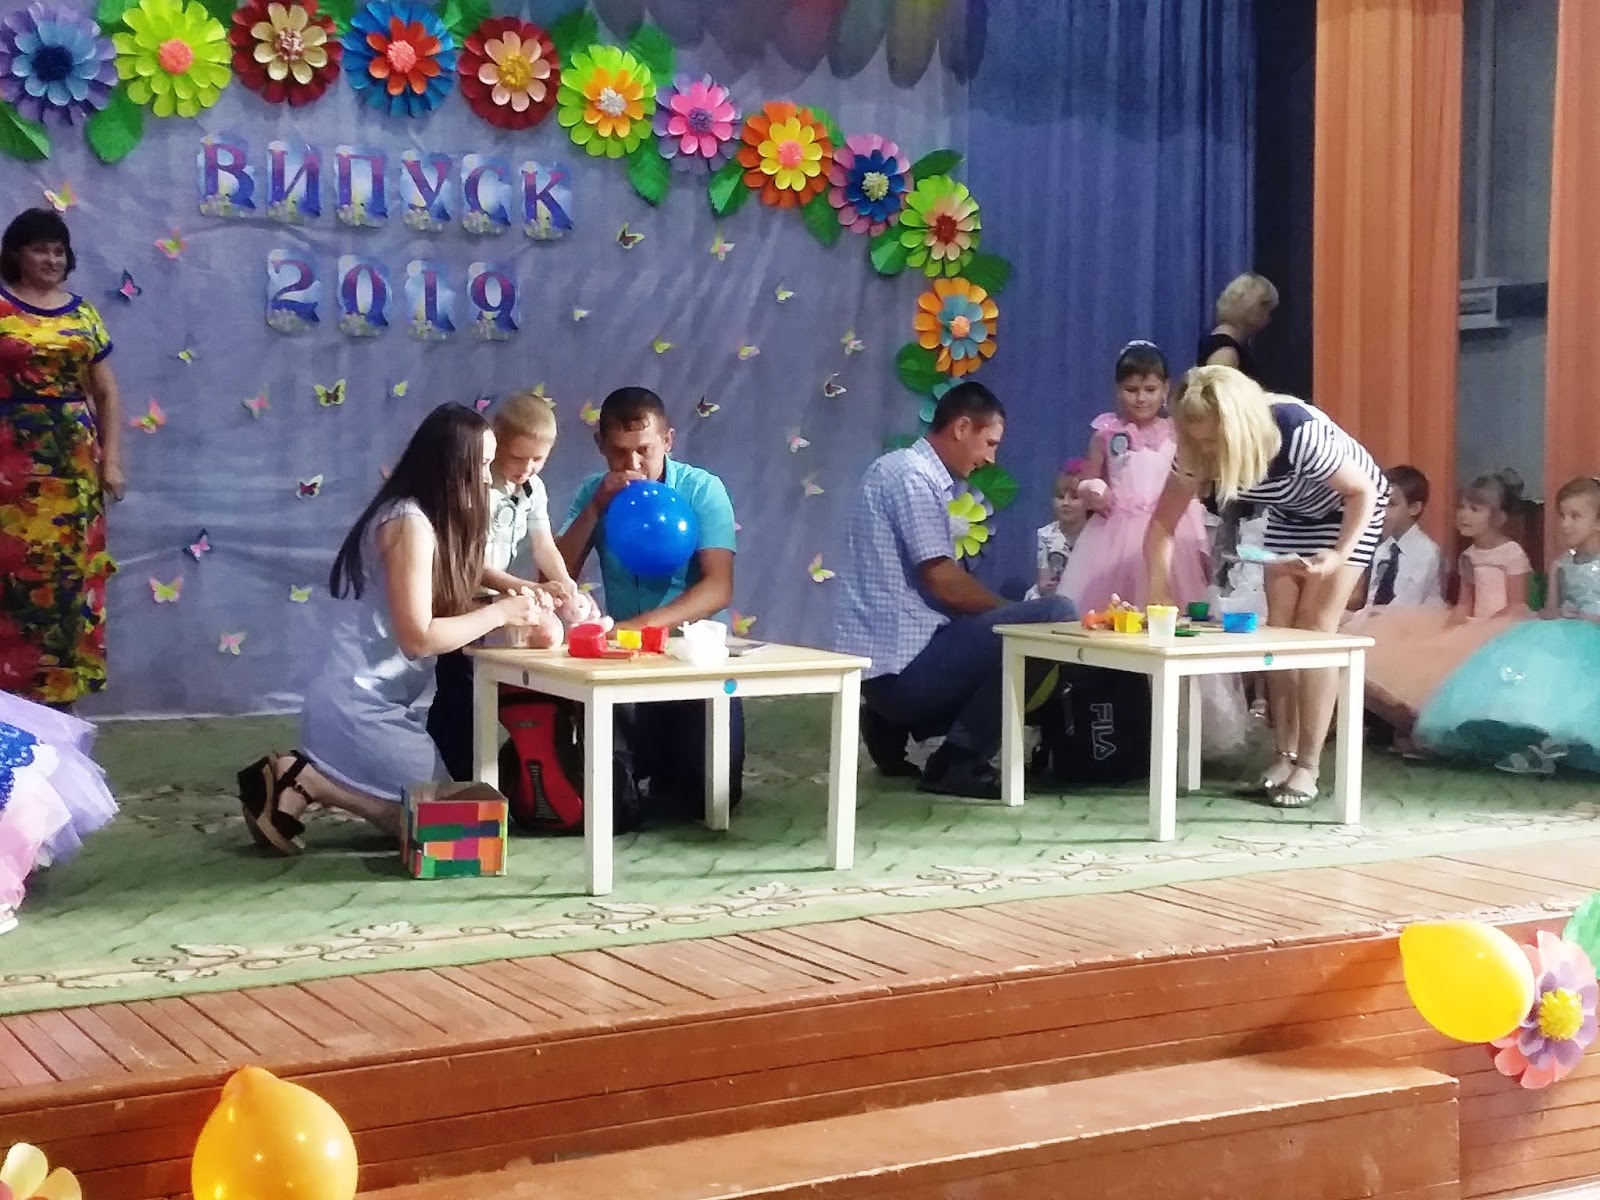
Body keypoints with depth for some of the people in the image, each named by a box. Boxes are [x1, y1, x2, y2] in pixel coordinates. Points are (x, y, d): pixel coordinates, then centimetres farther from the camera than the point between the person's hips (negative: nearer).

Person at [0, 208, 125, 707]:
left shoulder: (84, 314, 12)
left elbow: (107, 392, 13)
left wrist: (111, 460, 4)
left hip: (75, 465, 4)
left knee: (71, 574, 4)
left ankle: (61, 691, 11)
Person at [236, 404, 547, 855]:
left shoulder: (425, 519, 14)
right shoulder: (410, 524, -17)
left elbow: (439, 614, 8)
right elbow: (418, 637, -21)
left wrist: (507, 605, -3)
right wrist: (499, 613, -13)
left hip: (376, 703, 10)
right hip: (358, 708, -10)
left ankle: (299, 776, 11)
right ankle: (302, 780, -5)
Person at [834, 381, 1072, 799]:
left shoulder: (914, 472, 18)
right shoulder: (913, 476, -13)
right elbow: (942, 582, -17)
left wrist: (1006, 612, 7)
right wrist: (1011, 611, -3)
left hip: (887, 657, 10)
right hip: (901, 662, -10)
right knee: (1053, 616, -15)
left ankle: (895, 725, 13)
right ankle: (959, 761, -9)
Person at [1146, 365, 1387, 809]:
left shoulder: (1299, 432, -41)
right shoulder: (1197, 452, -26)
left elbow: (1364, 490, -27)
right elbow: (1162, 524, -18)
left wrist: (1339, 556, -38)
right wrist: (1159, 593, -30)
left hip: (1349, 506, -5)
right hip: (1289, 513, 5)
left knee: (1315, 627, -11)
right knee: (1279, 626, -1)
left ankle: (1308, 767, -8)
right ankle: (1284, 756, 8)